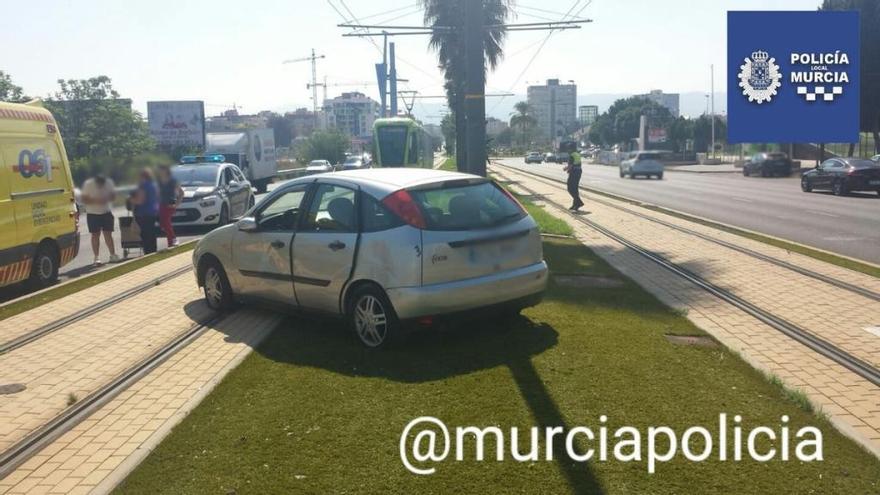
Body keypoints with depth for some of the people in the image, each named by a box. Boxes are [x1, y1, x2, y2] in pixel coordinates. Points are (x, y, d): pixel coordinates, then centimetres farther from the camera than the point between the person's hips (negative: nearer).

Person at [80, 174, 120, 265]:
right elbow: (83, 199, -13)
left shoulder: (109, 182, -8)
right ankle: (96, 257, 5)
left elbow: (113, 194, 4)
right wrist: (95, 200, -27)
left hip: (106, 212, 2)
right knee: (95, 235, 1)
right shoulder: (88, 184, -14)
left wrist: (107, 199, -18)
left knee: (108, 234, 1)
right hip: (92, 214, -2)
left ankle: (113, 255, 7)